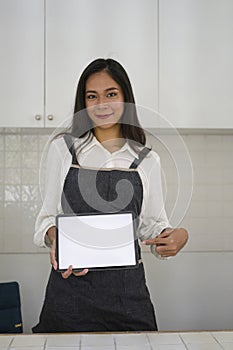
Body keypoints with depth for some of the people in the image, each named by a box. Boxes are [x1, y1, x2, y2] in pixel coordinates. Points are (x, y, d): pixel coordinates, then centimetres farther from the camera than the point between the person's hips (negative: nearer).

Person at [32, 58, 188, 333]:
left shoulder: (147, 160, 5)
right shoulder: (63, 149, 3)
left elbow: (153, 225, 9)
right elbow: (48, 216, 6)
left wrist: (177, 236, -12)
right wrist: (53, 237, -15)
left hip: (127, 288, 1)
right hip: (70, 283, 0)